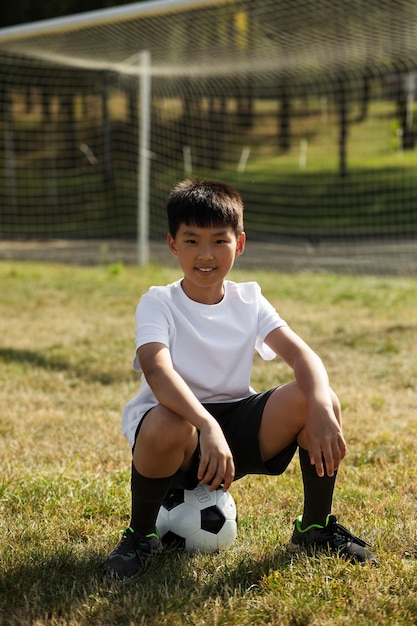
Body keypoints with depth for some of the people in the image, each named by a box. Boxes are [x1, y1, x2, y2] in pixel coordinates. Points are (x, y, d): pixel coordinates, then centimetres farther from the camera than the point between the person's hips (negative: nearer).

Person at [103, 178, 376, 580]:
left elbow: (301, 355, -12)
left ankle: (315, 527, 3)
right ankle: (140, 536, -10)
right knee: (167, 427, -41)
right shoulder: (158, 303, -11)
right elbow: (158, 373, -30)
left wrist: (321, 408, -34)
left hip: (237, 423, 4)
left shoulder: (249, 300, 2)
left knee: (322, 401, -20)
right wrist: (207, 426, -48)